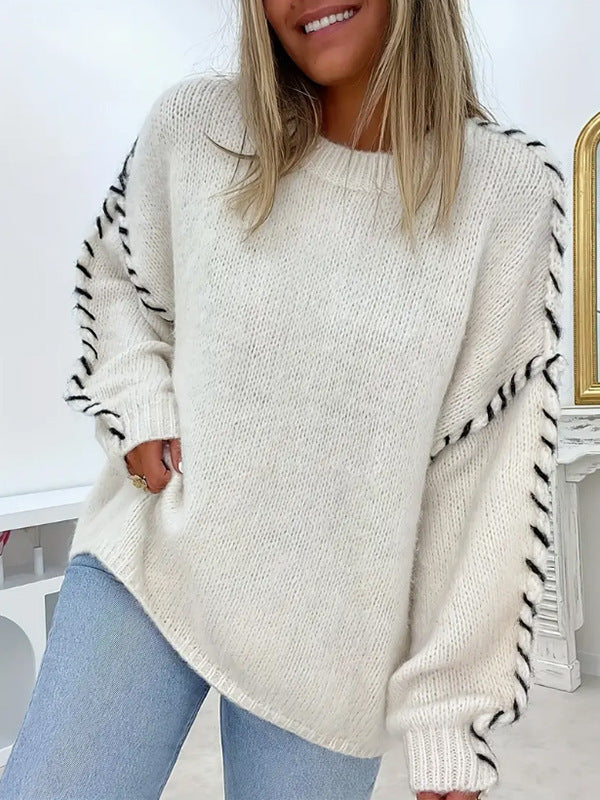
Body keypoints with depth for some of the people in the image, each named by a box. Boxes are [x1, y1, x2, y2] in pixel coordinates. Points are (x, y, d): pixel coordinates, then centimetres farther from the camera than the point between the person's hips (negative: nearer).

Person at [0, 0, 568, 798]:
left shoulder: (510, 187, -10)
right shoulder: (193, 124, -5)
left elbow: (486, 467, -9)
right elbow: (115, 281, 13)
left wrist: (449, 714, -6)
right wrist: (140, 407, -7)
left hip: (333, 632, 0)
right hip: (149, 559, 2)